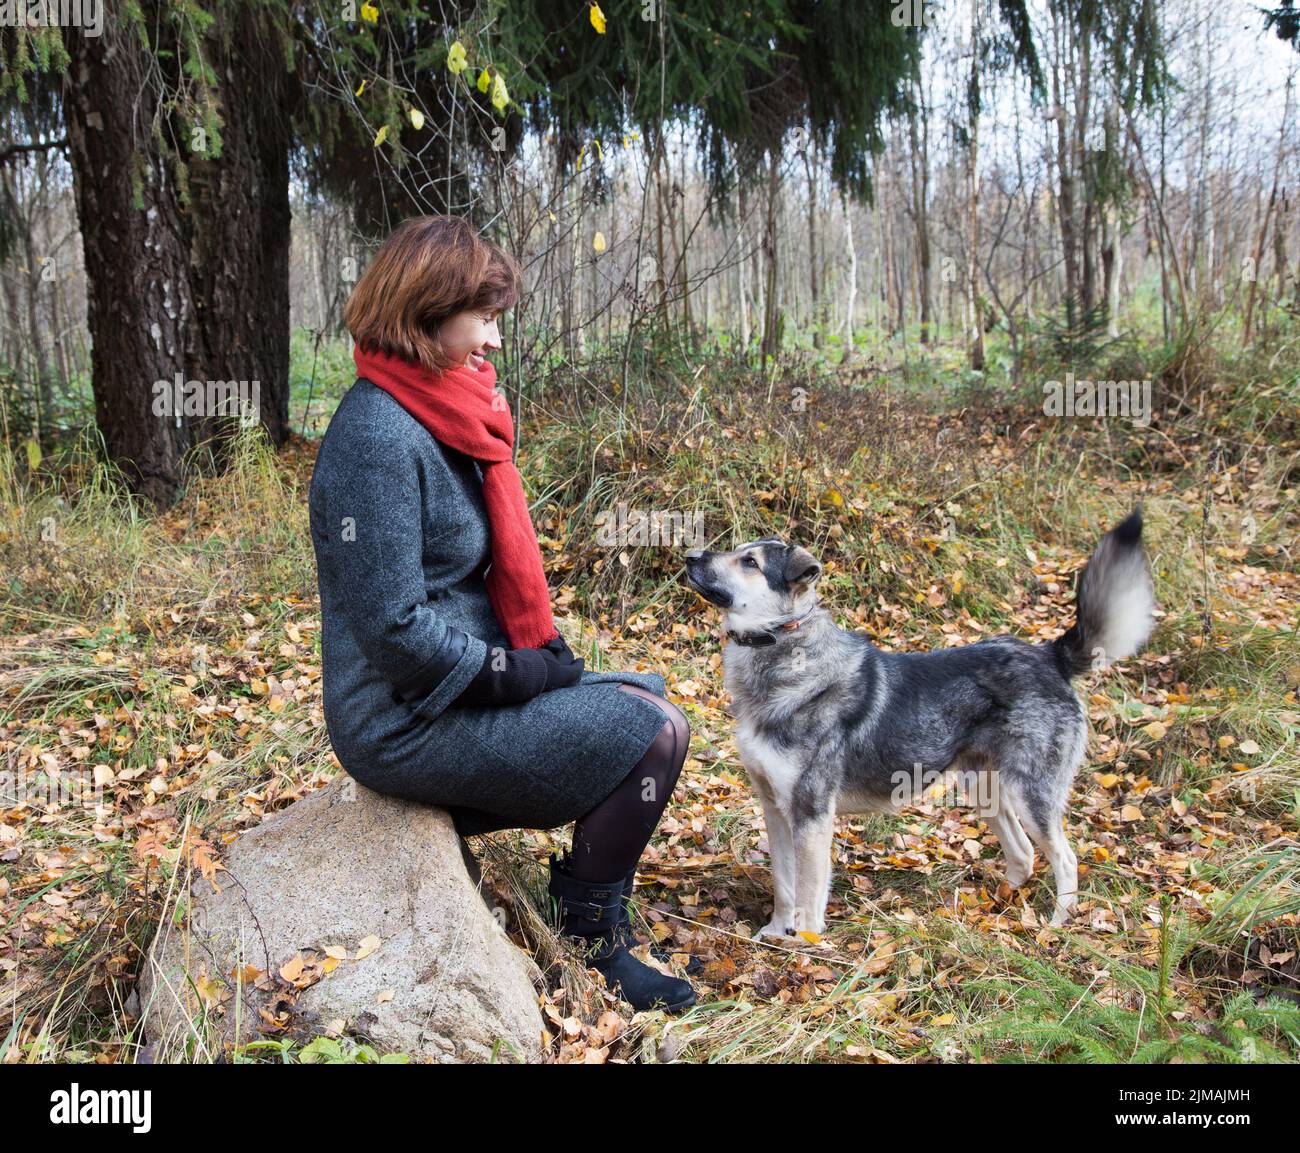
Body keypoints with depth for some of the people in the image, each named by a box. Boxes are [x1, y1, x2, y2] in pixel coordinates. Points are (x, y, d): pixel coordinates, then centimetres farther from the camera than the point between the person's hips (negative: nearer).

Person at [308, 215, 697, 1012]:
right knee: (653, 735, -12)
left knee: (645, 699, 15)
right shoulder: (378, 437, -21)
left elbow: (500, 570, 16)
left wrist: (547, 654, 3)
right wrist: (521, 674, -15)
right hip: (410, 722, -10)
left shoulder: (445, 419, 9)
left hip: (469, 685, 10)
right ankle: (590, 942, 5)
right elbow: (396, 628, -25)